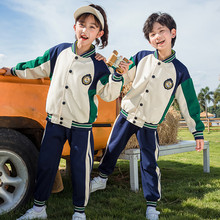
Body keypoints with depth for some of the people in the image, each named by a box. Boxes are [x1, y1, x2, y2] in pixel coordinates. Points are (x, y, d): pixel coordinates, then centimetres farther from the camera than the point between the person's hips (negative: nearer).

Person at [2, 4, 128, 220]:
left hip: (81, 126, -3)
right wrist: (13, 70, 25)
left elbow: (108, 94, -5)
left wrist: (117, 75, -20)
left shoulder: (99, 64, -8)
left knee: (80, 168, 4)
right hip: (54, 121, 4)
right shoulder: (60, 51, 1)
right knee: (45, 163, 11)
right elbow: (37, 68, 15)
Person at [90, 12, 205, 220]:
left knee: (149, 164, 5)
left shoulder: (179, 70, -8)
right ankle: (101, 179, 42)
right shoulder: (141, 57, -3)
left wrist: (197, 131, -1)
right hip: (127, 115, 3)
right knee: (112, 149, 16)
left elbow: (189, 103, -3)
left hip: (149, 125, -2)